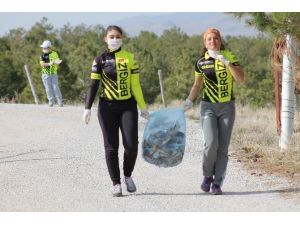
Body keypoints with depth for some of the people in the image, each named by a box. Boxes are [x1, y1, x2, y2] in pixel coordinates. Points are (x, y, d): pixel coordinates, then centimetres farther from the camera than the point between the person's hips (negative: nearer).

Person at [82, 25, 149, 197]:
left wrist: (143, 107, 7)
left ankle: (128, 176, 14)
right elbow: (93, 86, 4)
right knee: (111, 147, -1)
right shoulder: (100, 60, 4)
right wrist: (88, 108, -4)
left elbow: (136, 85, 7)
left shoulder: (130, 58, 5)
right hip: (107, 107, 0)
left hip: (128, 106, 0)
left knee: (131, 145, -11)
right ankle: (116, 183, 9)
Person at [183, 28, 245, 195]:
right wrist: (190, 101, 2)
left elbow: (241, 79, -16)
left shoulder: (230, 57, -3)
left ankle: (217, 184, 7)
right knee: (211, 143, -17)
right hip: (208, 106, 0)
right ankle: (208, 175, 6)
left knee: (223, 147, -1)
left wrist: (226, 62, -24)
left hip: (227, 107, 0)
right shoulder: (201, 62, 2)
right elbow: (197, 85, 15)